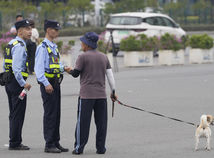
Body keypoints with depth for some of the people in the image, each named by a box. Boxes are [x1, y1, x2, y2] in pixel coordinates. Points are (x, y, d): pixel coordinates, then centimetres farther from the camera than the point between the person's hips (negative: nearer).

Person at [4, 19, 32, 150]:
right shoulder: (19, 46, -15)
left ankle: (14, 142, 19)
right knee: (18, 114, -5)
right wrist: (23, 84, -20)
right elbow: (16, 67, -24)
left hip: (9, 83, 10)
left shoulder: (11, 44, 15)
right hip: (17, 82, -10)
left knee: (13, 114, 14)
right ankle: (15, 143, -3)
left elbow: (5, 65, 20)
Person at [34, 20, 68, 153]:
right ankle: (49, 145, -2)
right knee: (50, 114, -6)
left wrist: (64, 68, 5)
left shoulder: (54, 47, 16)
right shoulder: (43, 47, -12)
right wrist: (46, 84, -23)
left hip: (56, 83, 9)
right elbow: (38, 68, -17)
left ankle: (56, 142, 18)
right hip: (47, 83, -9)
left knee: (56, 114, 12)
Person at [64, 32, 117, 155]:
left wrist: (69, 70, 20)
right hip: (101, 94, 4)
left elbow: (76, 73, -2)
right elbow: (110, 75, 10)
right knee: (101, 122, 7)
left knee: (83, 121, 0)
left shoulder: (83, 57, -5)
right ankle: (101, 148, 9)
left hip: (86, 95, -4)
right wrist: (113, 91, 16)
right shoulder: (104, 57, 10)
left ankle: (79, 147, 2)